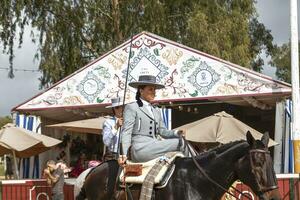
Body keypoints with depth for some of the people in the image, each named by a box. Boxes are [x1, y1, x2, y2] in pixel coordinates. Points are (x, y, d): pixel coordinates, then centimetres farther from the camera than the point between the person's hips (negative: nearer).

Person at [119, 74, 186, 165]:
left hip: (155, 148, 7)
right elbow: (126, 132, -4)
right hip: (140, 150, -7)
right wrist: (123, 154, -18)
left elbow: (163, 131, 22)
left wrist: (177, 133, -1)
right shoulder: (131, 107, 4)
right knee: (179, 142, -23)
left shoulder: (156, 111, 25)